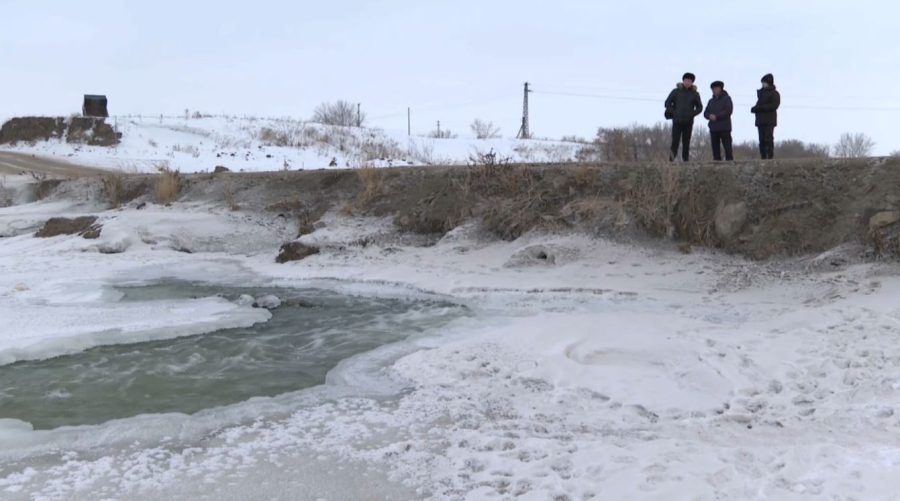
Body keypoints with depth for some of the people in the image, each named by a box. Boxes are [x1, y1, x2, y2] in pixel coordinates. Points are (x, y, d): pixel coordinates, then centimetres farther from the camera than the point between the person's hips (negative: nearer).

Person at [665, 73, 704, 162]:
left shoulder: (695, 94, 8)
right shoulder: (676, 91, 3)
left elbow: (700, 107, 14)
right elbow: (667, 103, 5)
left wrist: (692, 114, -2)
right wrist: (673, 113, -5)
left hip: (688, 122, 2)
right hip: (677, 121, -2)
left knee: (686, 143, 4)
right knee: (675, 141, -8)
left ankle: (686, 159, 7)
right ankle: (671, 159, -8)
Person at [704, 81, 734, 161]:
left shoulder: (726, 98, 3)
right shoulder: (711, 101, 22)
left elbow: (729, 111, -9)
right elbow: (706, 112, 15)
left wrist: (716, 116, -15)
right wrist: (710, 116, -9)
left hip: (724, 128, -6)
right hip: (713, 128, 6)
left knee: (727, 146, -9)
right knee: (715, 147, 4)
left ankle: (729, 160, -12)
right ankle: (717, 160, 7)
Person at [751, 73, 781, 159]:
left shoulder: (774, 93, -2)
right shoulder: (761, 92, 20)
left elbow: (774, 105, -14)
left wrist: (759, 108, -17)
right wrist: (755, 109, -5)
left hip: (769, 121, -7)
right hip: (760, 120, 7)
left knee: (769, 139, -11)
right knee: (762, 140, 4)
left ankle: (770, 156, -11)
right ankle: (763, 157, 5)